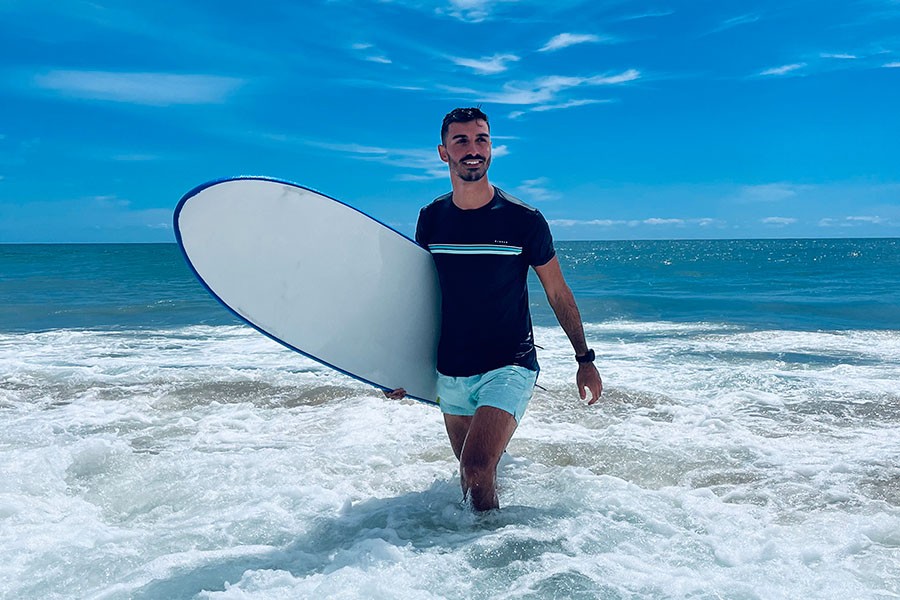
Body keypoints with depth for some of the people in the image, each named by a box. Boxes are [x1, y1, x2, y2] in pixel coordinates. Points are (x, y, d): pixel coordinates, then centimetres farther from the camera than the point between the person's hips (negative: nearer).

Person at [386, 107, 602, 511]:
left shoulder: (523, 220, -8)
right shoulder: (430, 219, 2)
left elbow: (558, 294, 2)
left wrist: (585, 359, 5)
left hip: (508, 367, -4)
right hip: (450, 374, 4)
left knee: (476, 469, -20)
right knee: (472, 479, 13)